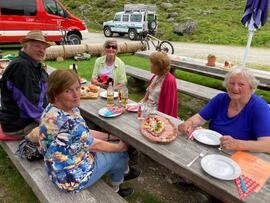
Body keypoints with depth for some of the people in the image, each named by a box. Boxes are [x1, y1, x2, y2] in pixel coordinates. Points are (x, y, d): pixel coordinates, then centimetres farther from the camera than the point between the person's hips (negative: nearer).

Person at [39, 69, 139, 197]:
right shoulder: (66, 122, -35)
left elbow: (85, 133, 4)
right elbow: (94, 145, -21)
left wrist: (111, 136, 2)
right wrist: (120, 146, -4)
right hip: (72, 177, -8)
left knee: (115, 143, 14)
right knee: (119, 151, 7)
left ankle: (123, 173, 40)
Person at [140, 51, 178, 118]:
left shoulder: (169, 80, -17)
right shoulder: (156, 76, 9)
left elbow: (168, 103, -15)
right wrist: (143, 101, 2)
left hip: (157, 111, -8)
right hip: (148, 106, 8)